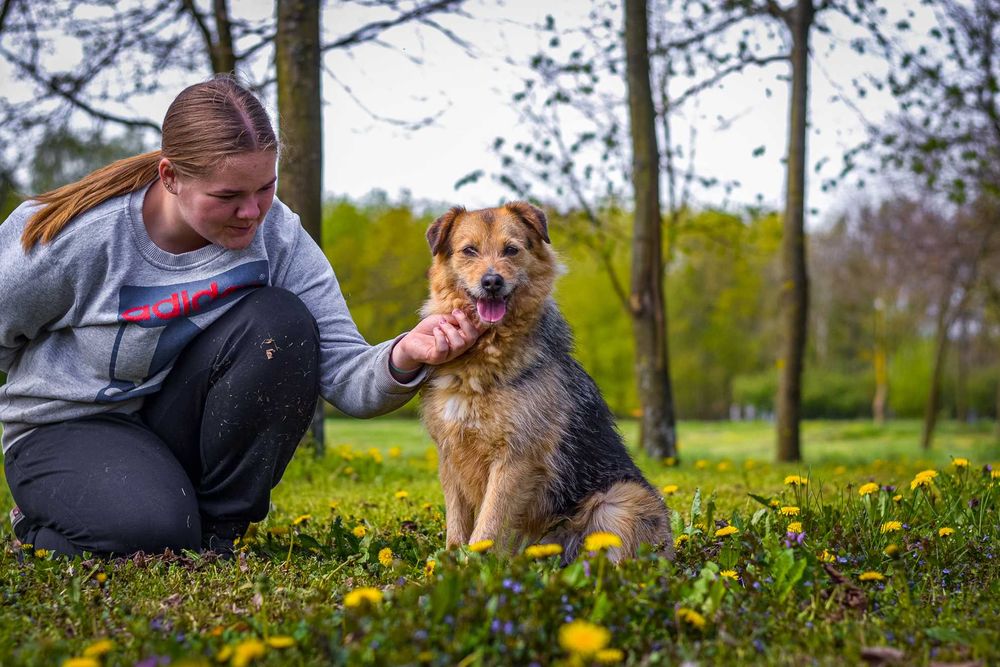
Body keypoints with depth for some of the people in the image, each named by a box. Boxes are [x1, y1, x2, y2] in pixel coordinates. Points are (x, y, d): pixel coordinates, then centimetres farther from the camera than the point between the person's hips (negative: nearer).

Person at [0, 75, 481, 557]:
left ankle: (218, 528, -10)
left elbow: (343, 375, -20)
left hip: (182, 424, 3)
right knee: (155, 534, -34)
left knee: (281, 322, -24)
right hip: (69, 429, -3)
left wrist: (403, 357, -41)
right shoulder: (76, 235, -22)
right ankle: (40, 518, 4)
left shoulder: (279, 238, -14)